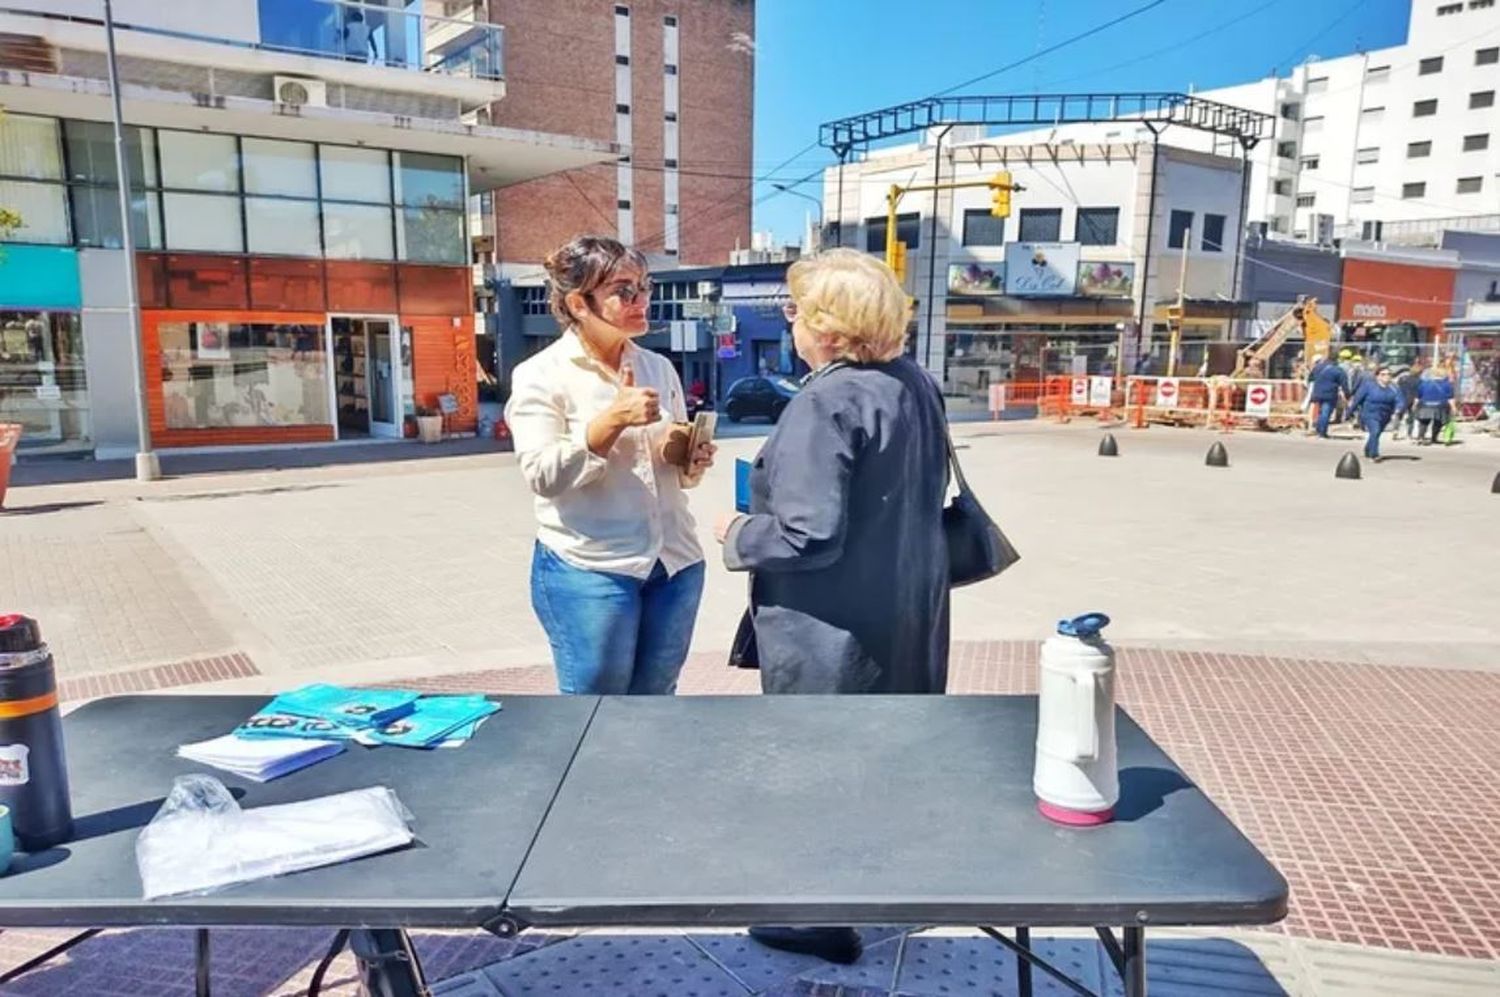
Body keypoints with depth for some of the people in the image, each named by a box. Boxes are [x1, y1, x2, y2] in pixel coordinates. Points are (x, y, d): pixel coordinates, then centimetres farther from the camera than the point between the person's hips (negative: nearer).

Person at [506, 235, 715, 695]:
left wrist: (691, 464, -5)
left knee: (656, 706, 16)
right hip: (588, 570, -5)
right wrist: (612, 420, -25)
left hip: (675, 562, 5)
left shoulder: (660, 368, 10)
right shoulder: (540, 375, -6)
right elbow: (543, 475, -16)